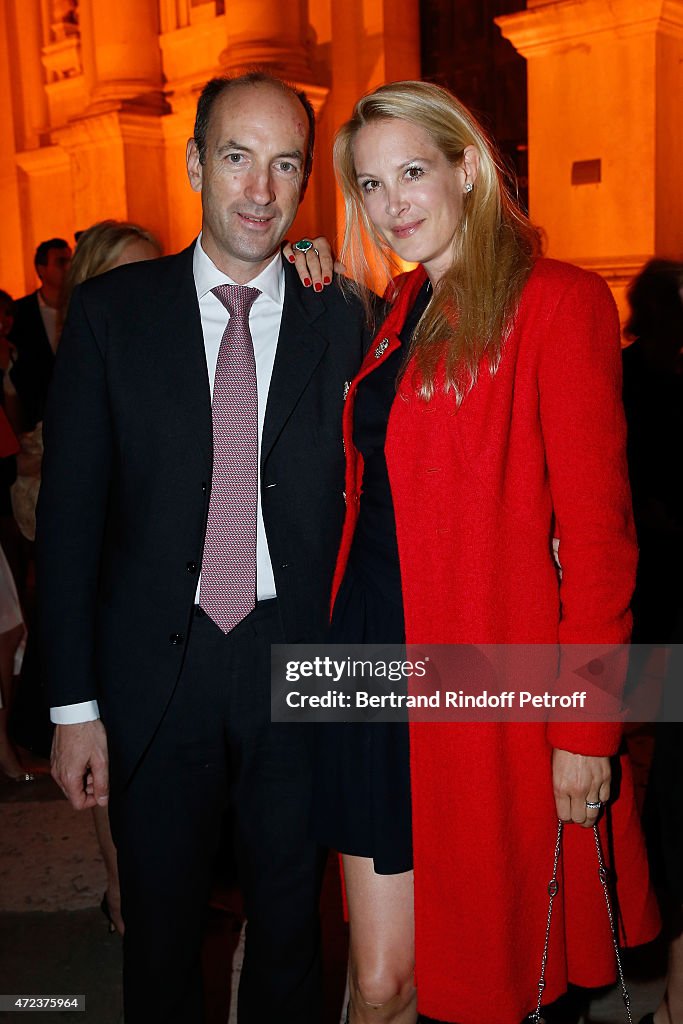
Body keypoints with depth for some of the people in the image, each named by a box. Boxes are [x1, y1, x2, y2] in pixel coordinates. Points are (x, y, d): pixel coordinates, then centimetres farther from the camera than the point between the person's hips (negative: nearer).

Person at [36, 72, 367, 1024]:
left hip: (298, 669, 1)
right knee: (160, 934, 18)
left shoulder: (343, 322, 0)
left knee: (291, 927, 19)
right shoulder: (110, 312, -2)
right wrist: (74, 703, -5)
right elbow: (69, 516, -2)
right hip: (155, 674, 0)